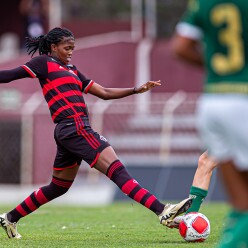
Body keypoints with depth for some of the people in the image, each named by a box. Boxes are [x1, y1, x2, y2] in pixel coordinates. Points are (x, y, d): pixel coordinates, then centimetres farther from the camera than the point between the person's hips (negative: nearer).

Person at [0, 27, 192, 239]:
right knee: (117, 170, -16)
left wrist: (136, 90, 16)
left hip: (68, 133, 10)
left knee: (58, 188, 17)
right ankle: (162, 211, -23)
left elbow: (104, 93, 23)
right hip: (75, 127, -10)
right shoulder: (44, 63, 2)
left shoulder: (71, 71, 24)